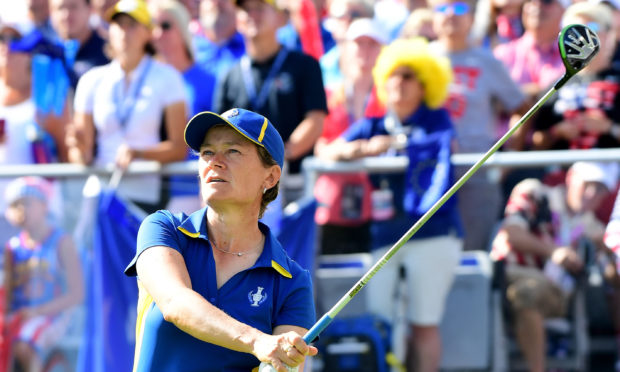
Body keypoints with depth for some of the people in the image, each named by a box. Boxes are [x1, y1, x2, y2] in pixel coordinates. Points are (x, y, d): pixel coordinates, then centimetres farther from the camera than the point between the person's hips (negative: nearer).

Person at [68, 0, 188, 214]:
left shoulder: (166, 78, 5)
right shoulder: (92, 81, 12)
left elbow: (179, 148, 0)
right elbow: (84, 156, 12)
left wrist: (137, 153, -15)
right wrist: (79, 150, -10)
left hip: (147, 192, -2)